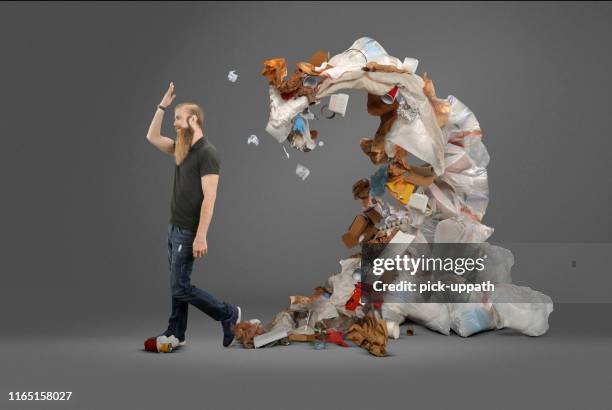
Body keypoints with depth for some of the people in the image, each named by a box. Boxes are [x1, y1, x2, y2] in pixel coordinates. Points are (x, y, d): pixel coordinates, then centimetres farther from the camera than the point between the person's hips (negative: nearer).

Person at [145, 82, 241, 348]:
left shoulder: (206, 153, -17)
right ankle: (175, 335, 19)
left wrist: (201, 237, -26)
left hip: (189, 232, -9)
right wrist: (163, 106, 12)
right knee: (177, 285, 12)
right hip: (174, 228, 9)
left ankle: (228, 314, 7)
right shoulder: (182, 148, 10)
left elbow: (209, 198, -22)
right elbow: (152, 137, 22)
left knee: (180, 288, -6)